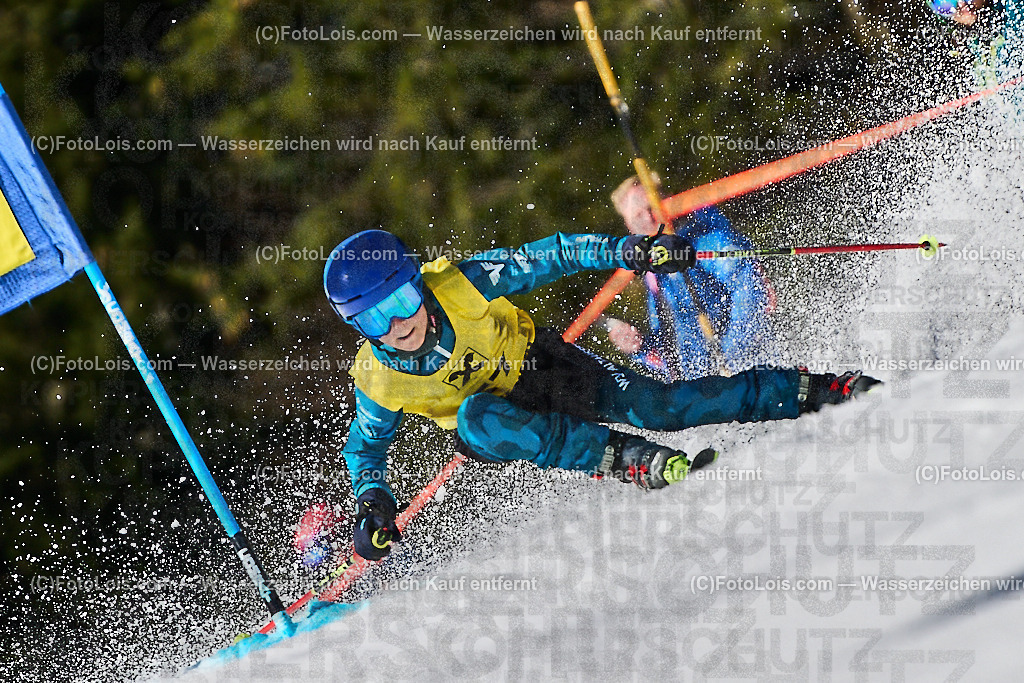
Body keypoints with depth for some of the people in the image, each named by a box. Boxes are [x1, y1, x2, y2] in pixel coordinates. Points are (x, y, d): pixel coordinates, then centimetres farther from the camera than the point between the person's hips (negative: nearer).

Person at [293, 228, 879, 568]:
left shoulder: (461, 285, -26)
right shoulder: (379, 380, -21)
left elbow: (550, 257, -16)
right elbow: (365, 446, -2)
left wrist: (626, 251, -25)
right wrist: (374, 503, -20)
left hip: (544, 367, 0)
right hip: (499, 429, 0)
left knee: (655, 405, -19)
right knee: (476, 418, -36)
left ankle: (819, 391, -9)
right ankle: (636, 462, -36)